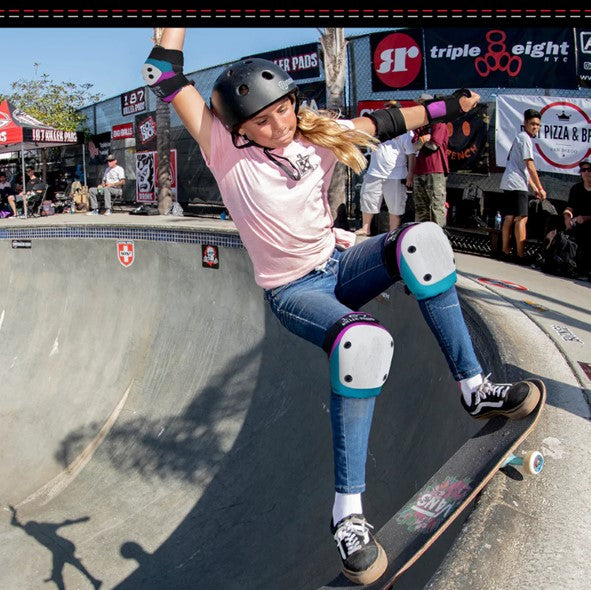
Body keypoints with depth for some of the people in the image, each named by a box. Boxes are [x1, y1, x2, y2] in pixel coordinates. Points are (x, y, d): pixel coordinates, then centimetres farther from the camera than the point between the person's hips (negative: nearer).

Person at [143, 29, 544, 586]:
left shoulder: (320, 136, 3)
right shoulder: (226, 150, -9)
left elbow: (383, 122, 11)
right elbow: (168, 78, -14)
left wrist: (449, 104, 12)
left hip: (340, 264, 5)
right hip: (292, 292, -5)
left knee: (421, 240, -25)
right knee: (363, 343, -37)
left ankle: (473, 387, -14)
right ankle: (347, 512, -23)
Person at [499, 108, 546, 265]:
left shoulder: (520, 137, 24)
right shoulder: (525, 138, -7)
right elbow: (530, 166, -12)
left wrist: (534, 187, 22)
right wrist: (540, 188, -8)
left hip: (509, 184, 10)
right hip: (517, 184, -10)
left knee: (509, 217, 9)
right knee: (521, 218, -11)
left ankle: (505, 252, 11)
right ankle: (520, 255, -13)